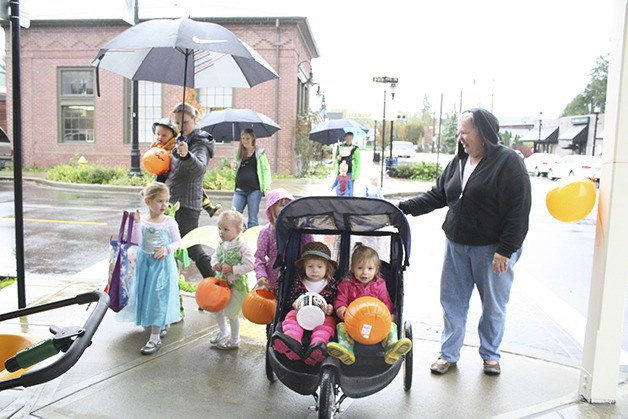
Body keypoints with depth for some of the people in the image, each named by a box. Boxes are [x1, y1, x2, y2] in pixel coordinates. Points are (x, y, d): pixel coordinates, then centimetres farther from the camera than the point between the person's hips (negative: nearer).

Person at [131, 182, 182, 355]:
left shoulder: (170, 222, -5)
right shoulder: (142, 221, -4)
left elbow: (177, 241, 2)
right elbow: (137, 242, -15)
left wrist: (167, 249, -15)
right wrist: (136, 223, -23)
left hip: (163, 264, -2)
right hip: (145, 263, 3)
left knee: (159, 296, -4)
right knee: (147, 294, 12)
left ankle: (155, 338, 0)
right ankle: (160, 324, 37)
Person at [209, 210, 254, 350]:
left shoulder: (243, 246, -23)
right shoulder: (222, 244, -2)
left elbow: (249, 266, -25)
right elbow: (215, 256, 12)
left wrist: (232, 269, -27)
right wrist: (215, 264, -9)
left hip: (236, 285, -7)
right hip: (221, 282, 7)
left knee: (232, 313, 7)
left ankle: (234, 340, 31)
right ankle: (223, 332, 48)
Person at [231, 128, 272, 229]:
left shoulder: (259, 152, 2)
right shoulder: (239, 153, 14)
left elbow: (266, 170, -2)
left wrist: (267, 187, -13)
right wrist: (235, 167, 1)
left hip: (254, 190, -4)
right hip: (240, 190, 4)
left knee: (252, 219, -1)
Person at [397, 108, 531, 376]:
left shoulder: (508, 162, -12)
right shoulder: (459, 162, 8)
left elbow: (518, 210, -16)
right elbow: (437, 196, 12)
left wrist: (505, 250, -19)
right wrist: (404, 207, 2)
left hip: (491, 249, -5)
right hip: (456, 245, 6)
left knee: (493, 305, 11)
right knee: (452, 300, 10)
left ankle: (490, 354, 31)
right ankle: (449, 353, 25)